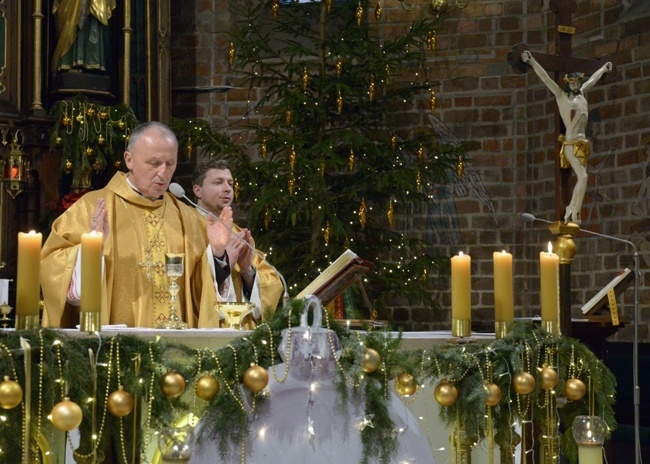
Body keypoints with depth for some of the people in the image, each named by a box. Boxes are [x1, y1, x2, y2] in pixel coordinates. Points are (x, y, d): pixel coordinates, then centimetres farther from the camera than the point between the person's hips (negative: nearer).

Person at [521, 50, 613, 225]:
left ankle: (570, 212, 17)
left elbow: (593, 79, 31)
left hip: (582, 143, 7)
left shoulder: (581, 93, 14)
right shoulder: (561, 95, -3)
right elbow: (545, 78, -12)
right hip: (571, 143, -7)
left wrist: (604, 68, 47)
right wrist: (532, 62, -21)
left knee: (581, 179, 7)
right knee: (583, 177, -17)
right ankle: (575, 213, -11)